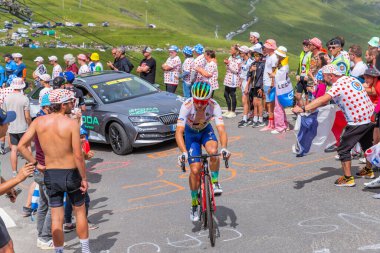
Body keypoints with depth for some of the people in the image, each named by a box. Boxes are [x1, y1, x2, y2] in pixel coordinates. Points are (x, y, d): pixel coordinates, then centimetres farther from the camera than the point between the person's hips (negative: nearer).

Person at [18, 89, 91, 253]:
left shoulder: (39, 122, -4)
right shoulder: (72, 124, -17)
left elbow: (21, 146, -7)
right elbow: (78, 156, -18)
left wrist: (35, 164, 3)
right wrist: (84, 178, -8)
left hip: (50, 175, 3)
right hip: (71, 174, -3)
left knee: (56, 218, 12)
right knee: (80, 212, 17)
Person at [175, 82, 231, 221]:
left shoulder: (214, 106, -30)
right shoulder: (187, 106, -34)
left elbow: (221, 129, -37)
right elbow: (179, 132, -40)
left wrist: (224, 147, -55)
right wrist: (184, 152, -54)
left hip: (206, 131, 1)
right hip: (190, 133, -1)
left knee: (213, 151, -33)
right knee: (195, 170, -11)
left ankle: (215, 182, -7)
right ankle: (194, 204, 9)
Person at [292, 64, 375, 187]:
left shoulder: (338, 85, -17)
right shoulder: (351, 79, 10)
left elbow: (323, 100, -32)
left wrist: (303, 109, -41)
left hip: (357, 122, -9)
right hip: (370, 117, 9)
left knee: (343, 149, 3)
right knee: (367, 144, 28)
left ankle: (348, 178, 6)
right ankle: (368, 170, 47)